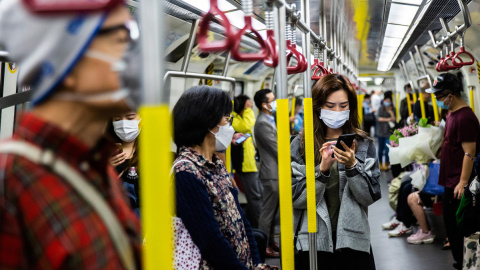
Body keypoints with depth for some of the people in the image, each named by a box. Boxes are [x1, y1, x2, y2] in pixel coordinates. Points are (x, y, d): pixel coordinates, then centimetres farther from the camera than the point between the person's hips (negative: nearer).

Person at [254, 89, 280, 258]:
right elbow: (276, 148, -18)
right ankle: (264, 245, 6)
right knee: (268, 210, -2)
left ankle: (271, 241, 27)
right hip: (271, 172, -10)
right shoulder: (262, 123, -18)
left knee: (273, 209, 17)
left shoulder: (270, 120, 14)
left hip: (276, 172, 10)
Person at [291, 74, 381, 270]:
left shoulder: (364, 145, 3)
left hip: (353, 241, 1)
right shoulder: (300, 145, 0)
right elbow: (296, 199, -6)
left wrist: (352, 166, -17)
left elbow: (370, 197, -3)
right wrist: (322, 169, -18)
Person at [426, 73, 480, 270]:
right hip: (450, 182, 10)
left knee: (456, 227, -3)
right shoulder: (452, 114, 13)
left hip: (458, 185, -10)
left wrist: (463, 183, -24)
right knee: (451, 226, 17)